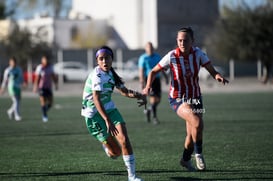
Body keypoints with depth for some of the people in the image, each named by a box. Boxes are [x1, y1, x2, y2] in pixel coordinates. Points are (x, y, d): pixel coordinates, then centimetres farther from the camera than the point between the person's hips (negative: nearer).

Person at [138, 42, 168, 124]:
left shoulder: (157, 56, 11)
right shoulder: (143, 58, -5)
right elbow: (141, 71, -12)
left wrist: (166, 77, 14)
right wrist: (142, 82, -21)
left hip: (157, 79, 5)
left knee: (158, 99, 3)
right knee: (153, 97, -14)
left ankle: (148, 110, 28)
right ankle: (154, 117, -5)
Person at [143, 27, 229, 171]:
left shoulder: (198, 53, -9)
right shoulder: (171, 56, -16)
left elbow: (212, 71, -10)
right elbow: (154, 71, -5)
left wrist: (218, 76, -33)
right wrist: (148, 87, -22)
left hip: (195, 97, 4)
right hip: (178, 99, -4)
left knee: (192, 134, 8)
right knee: (197, 123, -28)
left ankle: (186, 159, 36)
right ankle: (198, 154, -7)